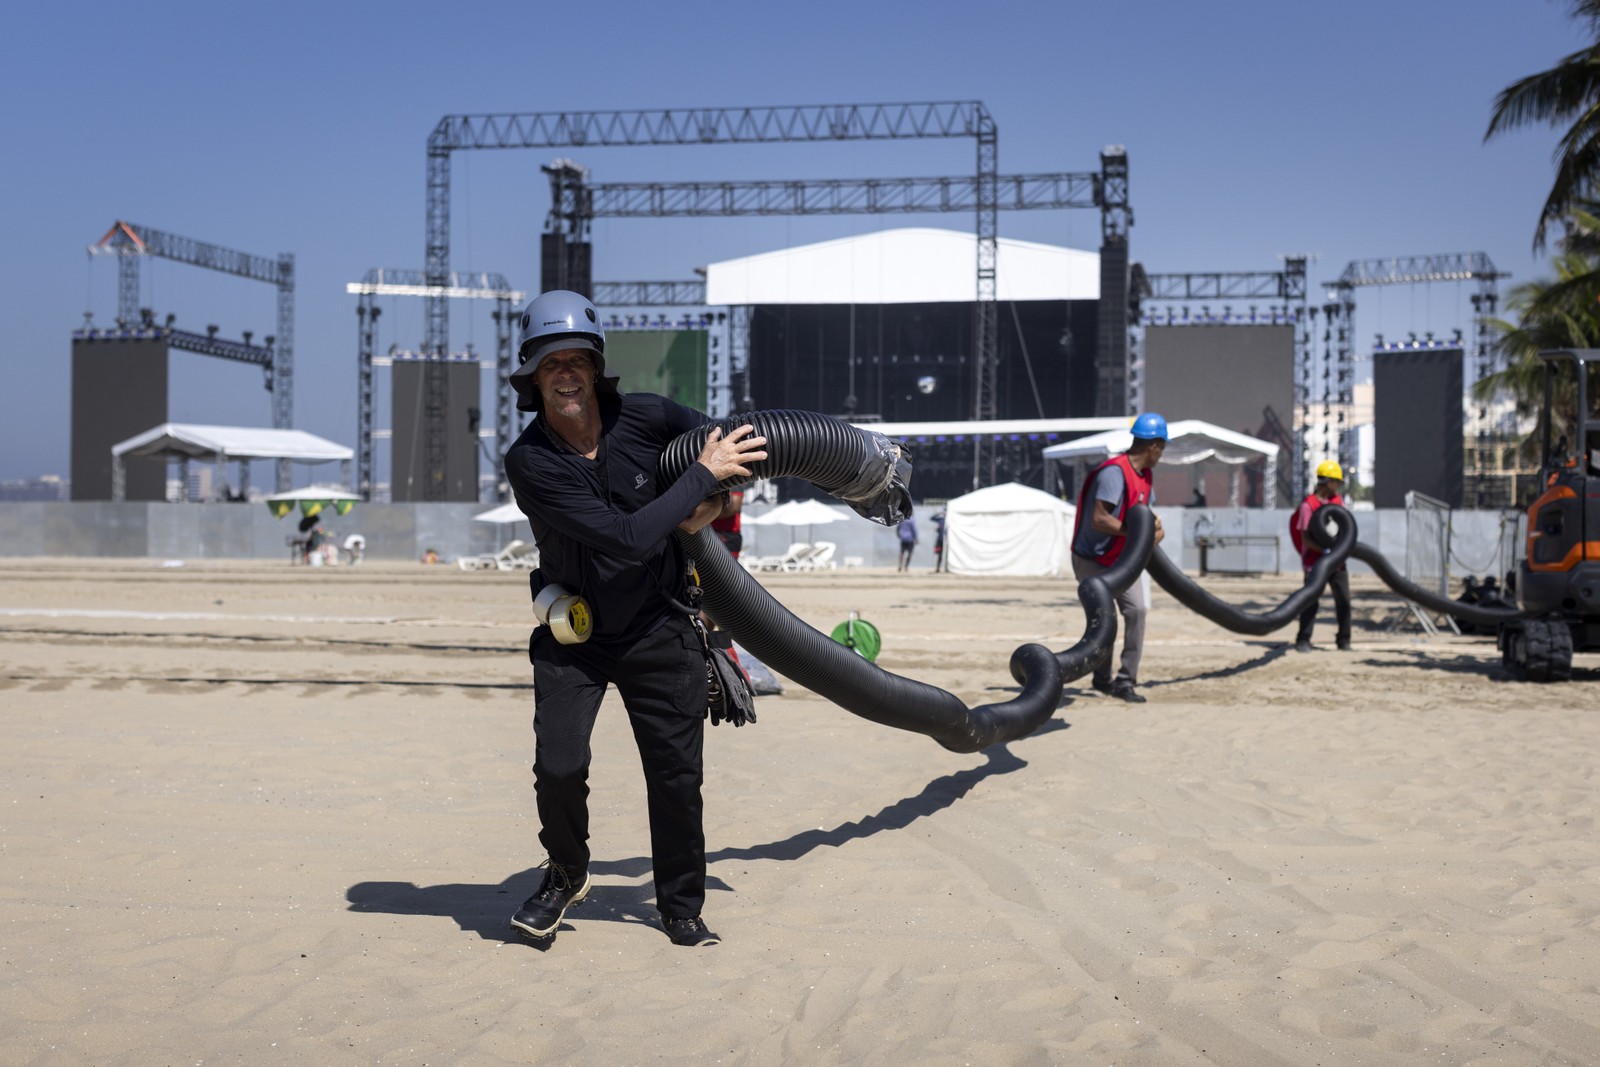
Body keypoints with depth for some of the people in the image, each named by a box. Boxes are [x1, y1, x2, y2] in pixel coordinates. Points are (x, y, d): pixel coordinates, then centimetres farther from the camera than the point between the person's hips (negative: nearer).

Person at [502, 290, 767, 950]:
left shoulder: (644, 418, -12)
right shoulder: (529, 462, -21)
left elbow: (729, 443, 10)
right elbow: (626, 539, -28)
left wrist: (713, 499, -7)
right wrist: (703, 474, -23)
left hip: (659, 630, 2)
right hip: (571, 635, -2)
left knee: (677, 776, 3)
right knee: (558, 767, -14)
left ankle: (682, 908, 24)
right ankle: (566, 875, 18)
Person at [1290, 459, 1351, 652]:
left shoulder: (1338, 501, 9)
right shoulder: (1308, 505, -11)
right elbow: (1305, 538, -13)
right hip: (1314, 560, -6)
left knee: (1343, 599, 4)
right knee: (1311, 601, -5)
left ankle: (1343, 640, 13)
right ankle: (1303, 640, 3)